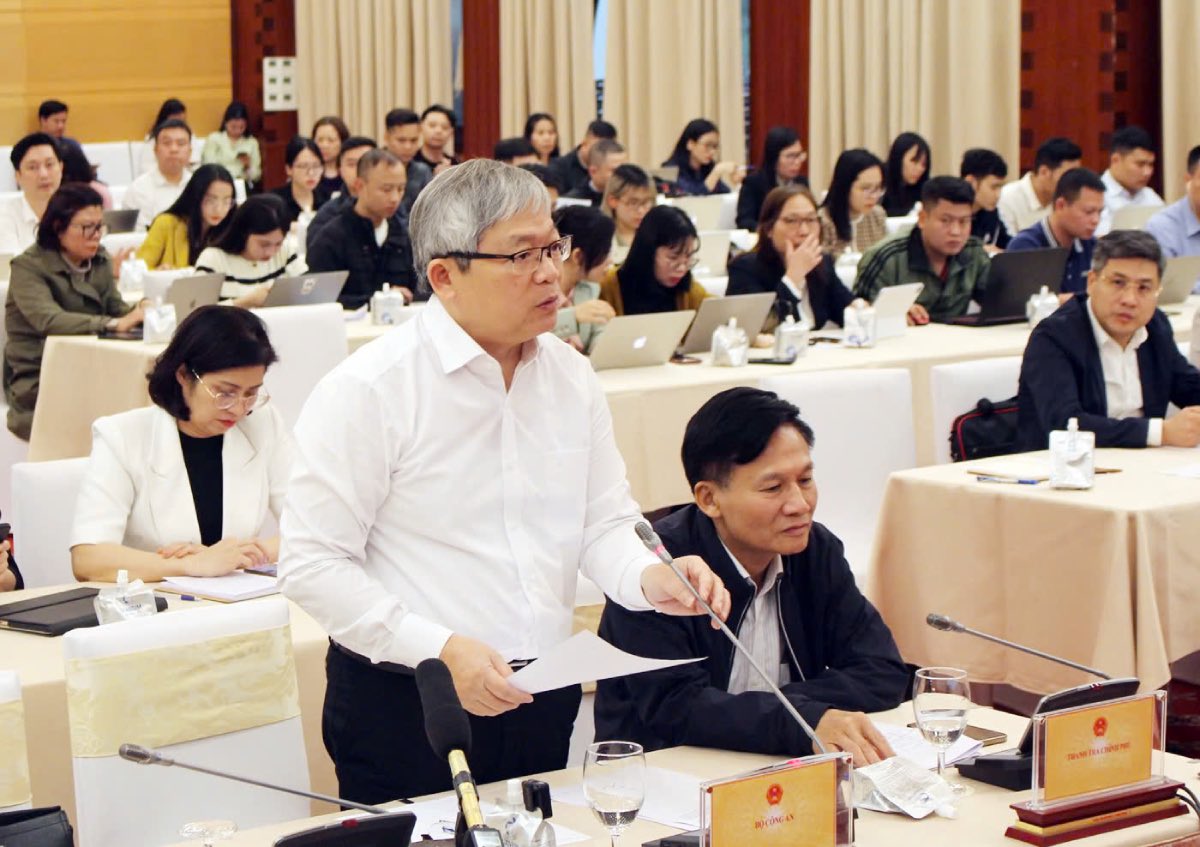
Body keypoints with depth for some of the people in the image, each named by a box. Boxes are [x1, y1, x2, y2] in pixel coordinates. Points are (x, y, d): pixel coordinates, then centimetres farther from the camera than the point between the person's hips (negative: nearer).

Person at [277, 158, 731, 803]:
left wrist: (648, 576, -11)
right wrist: (442, 650, -21)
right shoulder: (368, 389, -13)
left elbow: (604, 521, 12)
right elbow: (312, 564, -14)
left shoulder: (570, 375, 7)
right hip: (406, 713, -5)